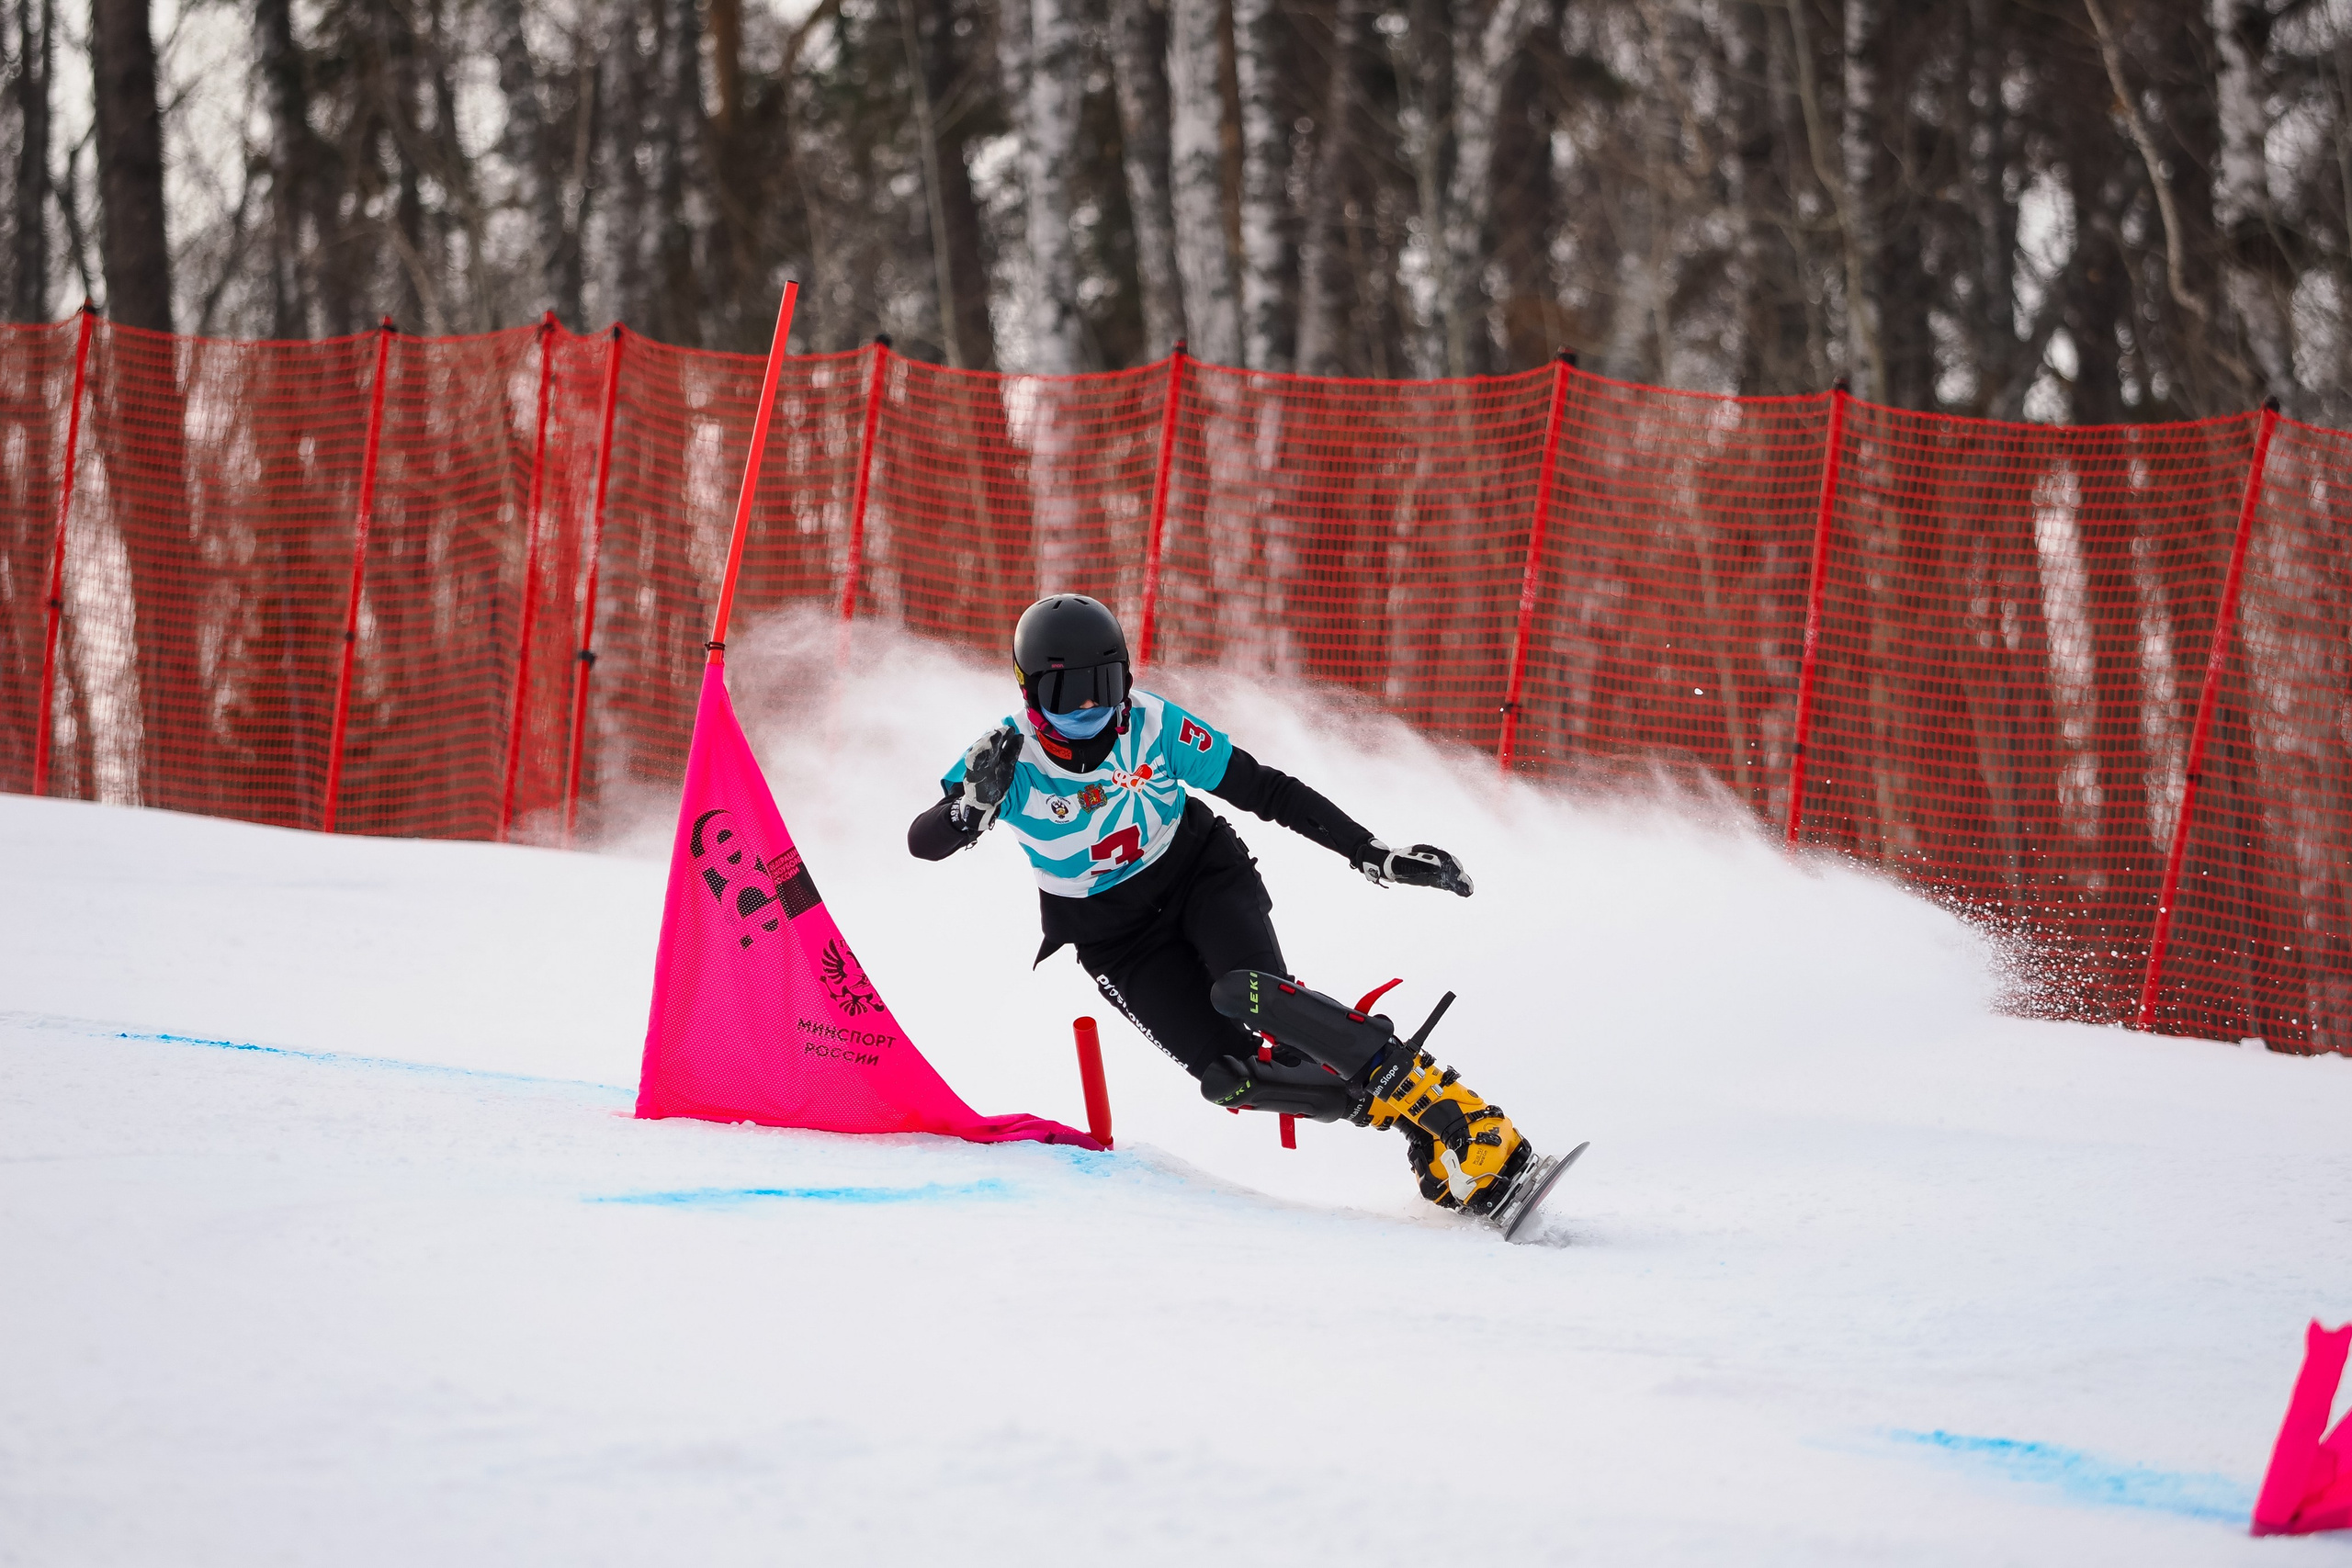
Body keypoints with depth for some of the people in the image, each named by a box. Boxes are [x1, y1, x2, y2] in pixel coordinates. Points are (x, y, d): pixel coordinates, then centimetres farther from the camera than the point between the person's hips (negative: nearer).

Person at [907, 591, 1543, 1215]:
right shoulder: (1009, 759, -17)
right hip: (1117, 939, 1)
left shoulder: (1152, 725, -16)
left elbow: (1265, 790, -10)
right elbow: (924, 844, -19)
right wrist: (976, 801, -41)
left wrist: (1375, 854, -12)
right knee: (1232, 1077, -22)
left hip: (1202, 877, -1)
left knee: (1253, 993, -32)